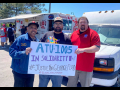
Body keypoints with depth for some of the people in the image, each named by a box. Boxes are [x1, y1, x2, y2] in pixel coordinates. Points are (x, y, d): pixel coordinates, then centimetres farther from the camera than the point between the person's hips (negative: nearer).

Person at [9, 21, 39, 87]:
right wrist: (24, 53, -32)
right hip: (19, 72, -5)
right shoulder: (21, 39, -14)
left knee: (30, 85, 21)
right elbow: (12, 51, -19)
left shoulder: (37, 41, 5)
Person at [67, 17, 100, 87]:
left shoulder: (93, 33, -3)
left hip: (86, 68, -4)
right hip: (73, 66, 5)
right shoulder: (74, 34, 13)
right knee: (71, 85, 14)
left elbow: (97, 48, -13)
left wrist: (83, 50, -25)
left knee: (85, 85, 10)